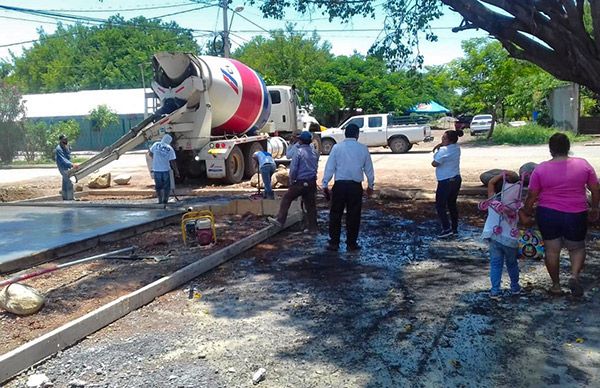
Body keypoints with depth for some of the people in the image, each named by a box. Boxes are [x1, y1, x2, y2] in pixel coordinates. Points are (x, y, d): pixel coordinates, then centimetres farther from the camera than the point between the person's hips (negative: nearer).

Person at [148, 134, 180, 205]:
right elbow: (172, 162, -9)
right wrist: (176, 171, 0)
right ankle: (165, 200, 6)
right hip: (165, 169, -2)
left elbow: (150, 153, 14)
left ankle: (160, 201, 14)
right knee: (167, 187, 11)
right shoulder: (170, 149, -8)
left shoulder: (156, 145, -1)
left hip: (156, 170, 2)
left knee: (158, 186, 13)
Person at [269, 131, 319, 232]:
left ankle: (280, 220, 5)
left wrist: (291, 181, 0)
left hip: (300, 182, -6)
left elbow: (293, 168, -12)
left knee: (287, 198, 7)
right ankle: (313, 228, 13)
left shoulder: (299, 152, -10)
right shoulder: (314, 152, 9)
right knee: (311, 205, 10)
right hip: (312, 182, 6)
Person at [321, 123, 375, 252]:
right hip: (356, 186, 1)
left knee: (335, 214, 9)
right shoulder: (363, 149, 3)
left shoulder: (337, 147, -1)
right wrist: (370, 185, 22)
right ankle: (351, 244, 15)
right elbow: (369, 169, 10)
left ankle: (334, 243, 12)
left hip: (339, 185, 0)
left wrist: (325, 184, 6)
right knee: (353, 215, 9)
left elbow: (329, 167, -1)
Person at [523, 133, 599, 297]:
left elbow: (531, 196, -4)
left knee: (551, 250, 12)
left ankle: (556, 285, 21)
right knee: (577, 248, 19)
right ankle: (574, 275, -3)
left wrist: (527, 212, 13)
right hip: (576, 215, 1)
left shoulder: (541, 169, -8)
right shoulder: (583, 164, -5)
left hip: (547, 214, 0)